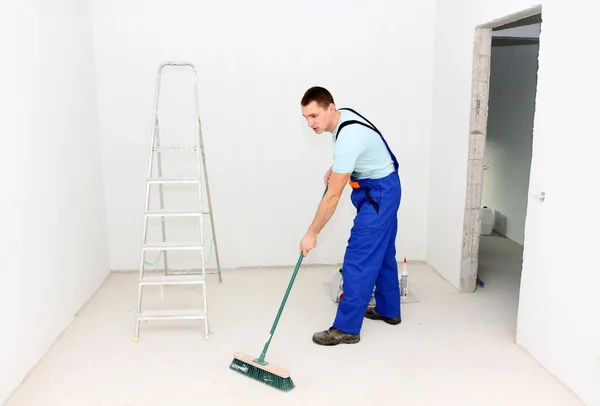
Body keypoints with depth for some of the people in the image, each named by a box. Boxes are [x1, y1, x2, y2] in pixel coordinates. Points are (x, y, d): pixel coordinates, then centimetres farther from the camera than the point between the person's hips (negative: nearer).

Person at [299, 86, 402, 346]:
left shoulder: (348, 137, -31)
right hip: (383, 190, 10)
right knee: (382, 253, 18)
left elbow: (333, 196, -28)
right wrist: (335, 169, 4)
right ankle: (388, 310, 33)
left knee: (359, 259, -8)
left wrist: (312, 234, -20)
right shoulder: (342, 116, -1)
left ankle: (346, 328, 1)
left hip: (378, 193, -10)